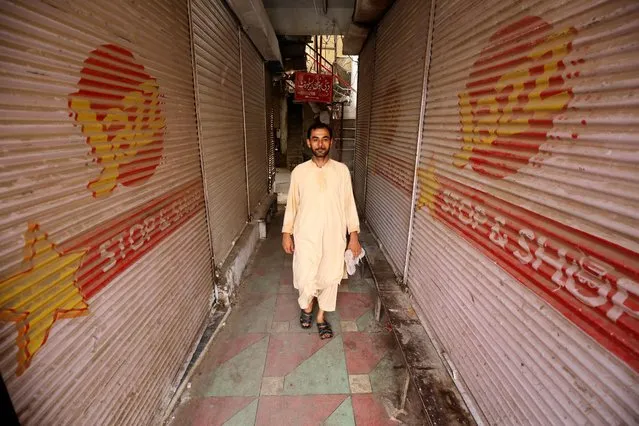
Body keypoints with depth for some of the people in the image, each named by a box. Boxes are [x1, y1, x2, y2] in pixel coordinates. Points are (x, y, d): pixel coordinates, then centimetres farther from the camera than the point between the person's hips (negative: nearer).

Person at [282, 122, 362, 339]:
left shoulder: (342, 170, -2)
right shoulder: (299, 171, -2)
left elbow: (349, 204, 2)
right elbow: (292, 204, 4)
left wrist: (354, 234, -1)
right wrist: (286, 233, 3)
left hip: (334, 235, 1)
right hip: (306, 235, -1)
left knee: (330, 277, 10)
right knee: (306, 280, 1)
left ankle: (321, 316, 35)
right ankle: (306, 306, 36)